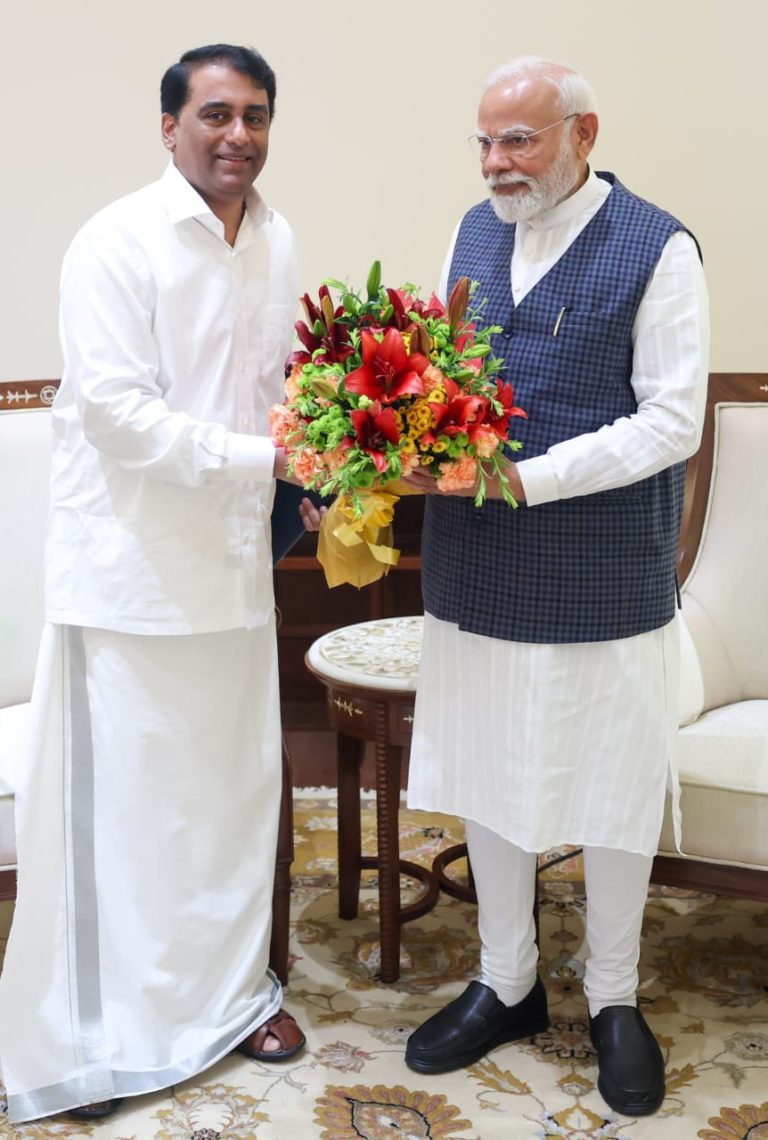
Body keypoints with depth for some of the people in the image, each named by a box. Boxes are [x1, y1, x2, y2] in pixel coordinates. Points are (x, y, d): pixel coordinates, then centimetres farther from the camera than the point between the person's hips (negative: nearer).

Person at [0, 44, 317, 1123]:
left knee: (235, 779, 14)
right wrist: (267, 459, -23)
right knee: (117, 792, 2)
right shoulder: (116, 245, -12)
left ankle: (231, 986, 33)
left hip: (233, 554, 6)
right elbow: (120, 411, -18)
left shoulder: (275, 242, 9)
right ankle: (93, 1032, 19)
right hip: (130, 560, -6)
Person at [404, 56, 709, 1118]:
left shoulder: (655, 248, -10)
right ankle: (506, 984, 35)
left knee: (612, 785, 10)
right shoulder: (475, 230, 7)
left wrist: (518, 478, -22)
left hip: (601, 581, -5)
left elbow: (671, 423, -15)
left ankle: (614, 999, 31)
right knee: (488, 774, 15)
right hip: (478, 571, 5)